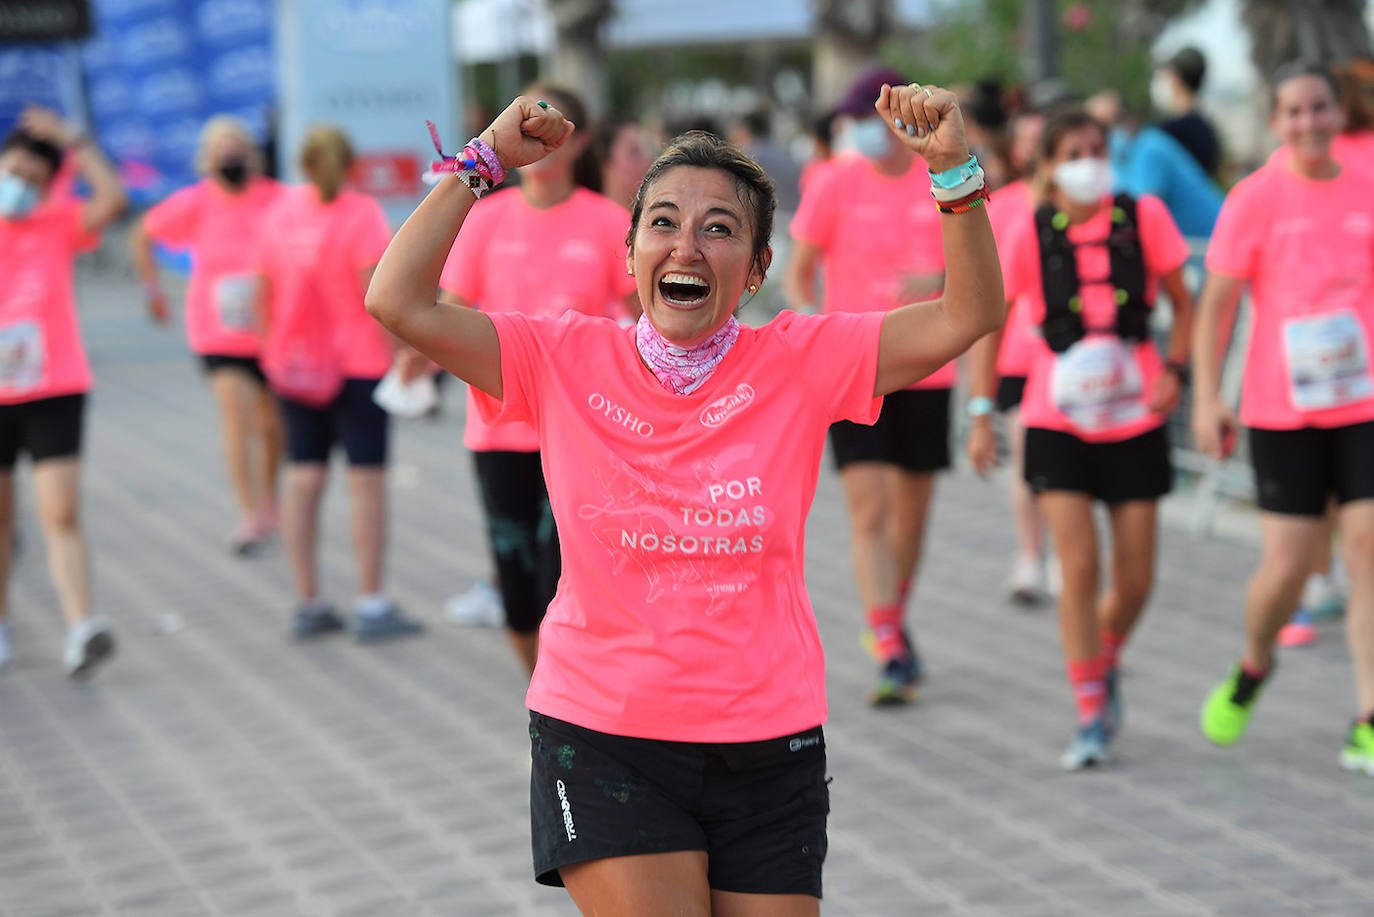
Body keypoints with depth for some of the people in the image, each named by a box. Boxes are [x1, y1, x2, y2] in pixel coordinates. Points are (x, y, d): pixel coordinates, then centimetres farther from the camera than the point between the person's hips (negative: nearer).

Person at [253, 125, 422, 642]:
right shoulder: (361, 213, -9)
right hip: (359, 362, -5)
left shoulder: (281, 212, 5)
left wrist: (272, 349, 19)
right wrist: (400, 352, -13)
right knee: (366, 479, -2)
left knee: (303, 479, 8)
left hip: (295, 363, 5)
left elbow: (262, 291, 9)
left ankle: (307, 604, 10)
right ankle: (370, 606, -3)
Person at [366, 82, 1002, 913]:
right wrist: (484, 162, -7)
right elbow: (400, 302, -8)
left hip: (769, 746, 1)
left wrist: (953, 169, -20)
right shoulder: (567, 361, -2)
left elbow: (969, 315, -8)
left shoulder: (799, 362, -2)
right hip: (603, 740, -1)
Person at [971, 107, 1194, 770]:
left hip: (1136, 420, 1)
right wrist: (981, 411, -2)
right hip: (1059, 423, -1)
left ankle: (1105, 660, 37)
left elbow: (1181, 301, 7)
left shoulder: (1143, 218, -3)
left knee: (1135, 582, 4)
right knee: (1079, 568, -10)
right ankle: (1091, 718, -1)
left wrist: (1175, 369, -8)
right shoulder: (1030, 235, -5)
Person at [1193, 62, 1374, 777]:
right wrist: (1206, 400, -9)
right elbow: (1215, 304, -2)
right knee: (1287, 565, -2)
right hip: (1281, 411, -2)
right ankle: (1253, 667, 31)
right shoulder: (1255, 198, -2)